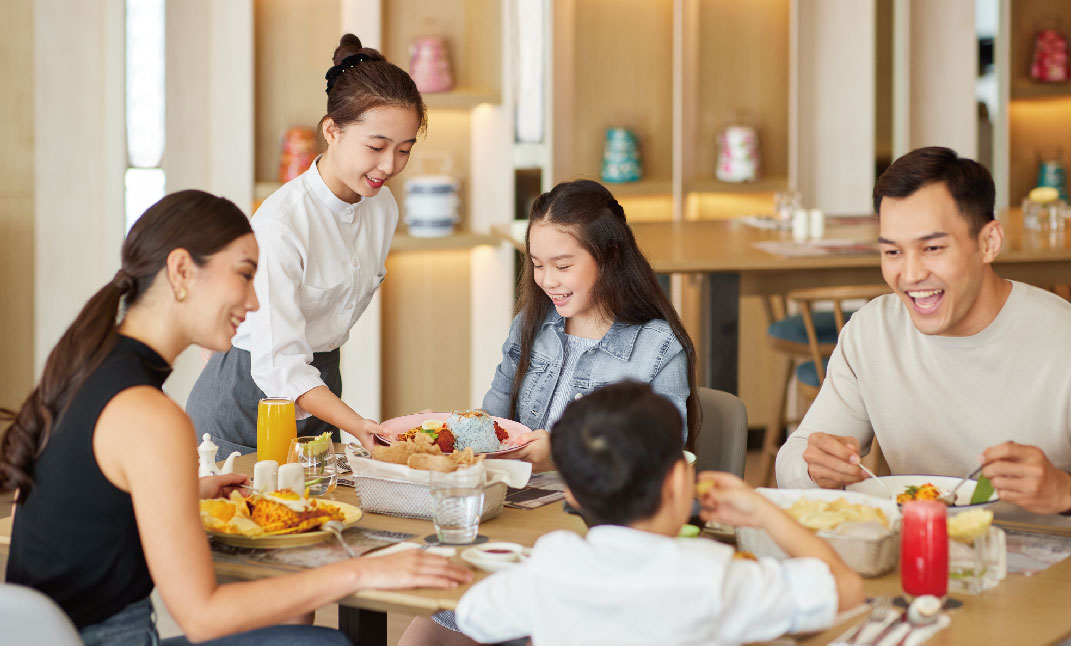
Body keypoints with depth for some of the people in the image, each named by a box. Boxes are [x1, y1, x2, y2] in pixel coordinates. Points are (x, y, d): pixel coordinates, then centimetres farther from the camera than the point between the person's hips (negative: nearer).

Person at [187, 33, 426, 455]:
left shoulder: (382, 207, -2)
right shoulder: (281, 225, -26)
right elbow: (277, 364, -30)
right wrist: (358, 427, -42)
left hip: (320, 393, 7)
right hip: (246, 402, -7)